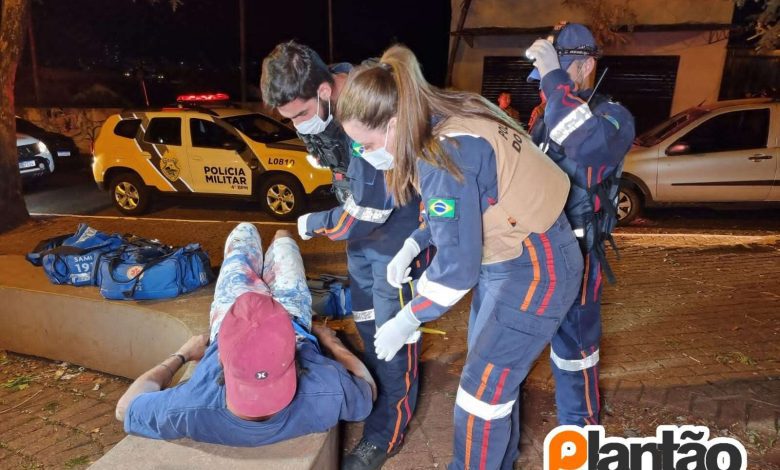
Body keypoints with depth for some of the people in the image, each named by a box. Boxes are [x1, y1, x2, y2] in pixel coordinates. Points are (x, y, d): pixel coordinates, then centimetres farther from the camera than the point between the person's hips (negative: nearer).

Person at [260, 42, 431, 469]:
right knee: (365, 320, 19)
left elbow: (368, 208, -27)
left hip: (397, 228, -8)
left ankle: (386, 432, 15)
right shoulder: (322, 98, -6)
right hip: (361, 224, 8)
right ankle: (376, 388, 40)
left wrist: (315, 225, -13)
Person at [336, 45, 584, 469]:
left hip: (535, 270, -9)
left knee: (482, 391, 2)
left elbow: (457, 265, -25)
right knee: (494, 377, 20)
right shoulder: (450, 119, -1)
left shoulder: (444, 154, -29)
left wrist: (406, 322, -13)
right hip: (510, 257, 9)